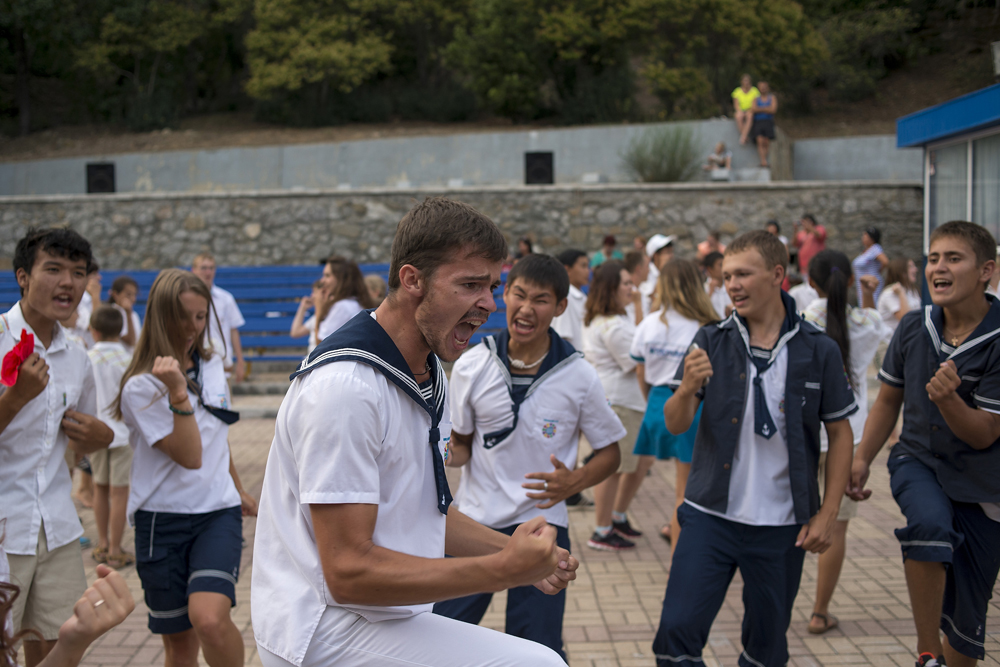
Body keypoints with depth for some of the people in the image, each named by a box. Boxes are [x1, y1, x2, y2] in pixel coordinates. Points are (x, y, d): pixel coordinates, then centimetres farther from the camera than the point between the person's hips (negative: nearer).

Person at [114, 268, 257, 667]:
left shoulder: (213, 366, 7)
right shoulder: (142, 387, -9)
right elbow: (190, 456, -17)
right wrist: (178, 392, -25)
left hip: (218, 513, 3)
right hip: (163, 520, -2)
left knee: (209, 619, -24)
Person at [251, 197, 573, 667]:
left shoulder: (428, 372, 10)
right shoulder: (347, 386, -22)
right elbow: (348, 573, -23)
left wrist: (512, 551, 1)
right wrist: (502, 570, -21)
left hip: (386, 617, 9)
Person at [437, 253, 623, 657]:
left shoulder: (579, 377, -7)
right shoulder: (471, 366, -5)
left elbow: (609, 452, 4)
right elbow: (461, 446, 6)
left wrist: (574, 482, -16)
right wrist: (444, 454, -18)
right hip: (474, 520, 1)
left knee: (539, 651, 4)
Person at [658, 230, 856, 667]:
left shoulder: (818, 351, -2)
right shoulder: (711, 342, 0)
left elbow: (840, 434, 4)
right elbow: (675, 425, -5)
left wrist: (827, 514, -1)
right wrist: (686, 389, -27)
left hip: (783, 526, 0)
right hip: (710, 516, 0)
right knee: (676, 632, -6)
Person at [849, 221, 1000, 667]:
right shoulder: (913, 328, -4)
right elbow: (889, 399, 11)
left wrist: (948, 398, -34)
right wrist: (862, 458, 2)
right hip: (917, 461, 1)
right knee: (930, 523, -33)